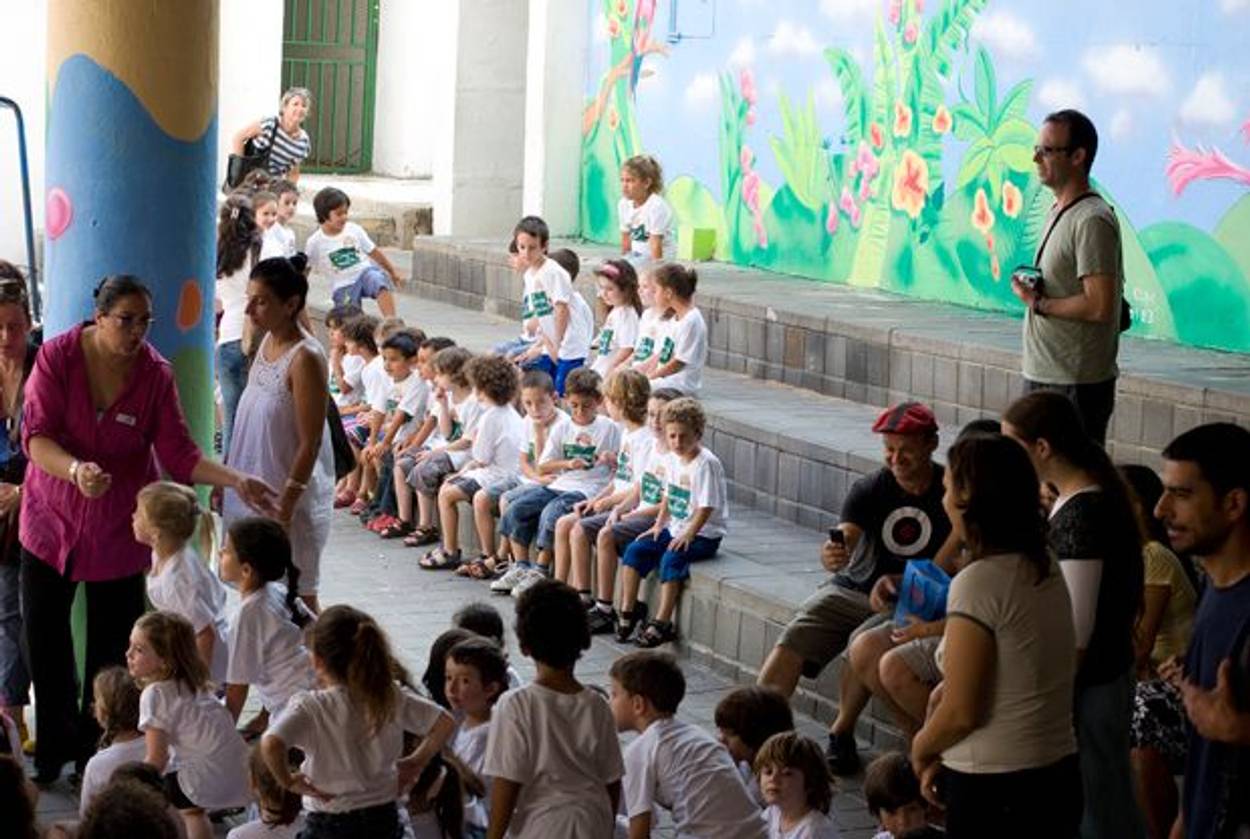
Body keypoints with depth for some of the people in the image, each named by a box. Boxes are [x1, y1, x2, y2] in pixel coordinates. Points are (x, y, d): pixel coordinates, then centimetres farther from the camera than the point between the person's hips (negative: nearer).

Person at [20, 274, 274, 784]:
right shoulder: (58, 356, -12)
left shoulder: (155, 374, -9)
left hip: (118, 530, 0)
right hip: (52, 518, 0)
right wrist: (75, 470, -36)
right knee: (45, 641, 6)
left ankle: (95, 752, 18)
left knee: (111, 646, 3)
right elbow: (36, 436, -17)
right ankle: (53, 749, 22)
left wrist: (235, 481, -22)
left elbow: (178, 454, -8)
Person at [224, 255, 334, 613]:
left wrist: (285, 508, -20)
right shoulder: (267, 343, 6)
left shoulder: (305, 359, -19)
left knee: (297, 596, 1)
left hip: (290, 493, -8)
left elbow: (310, 444, -19)